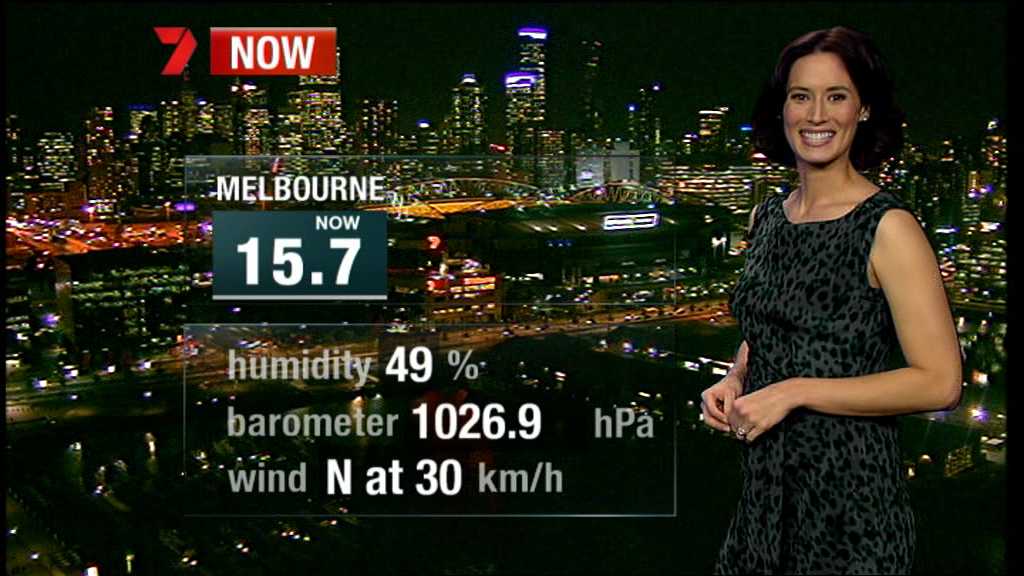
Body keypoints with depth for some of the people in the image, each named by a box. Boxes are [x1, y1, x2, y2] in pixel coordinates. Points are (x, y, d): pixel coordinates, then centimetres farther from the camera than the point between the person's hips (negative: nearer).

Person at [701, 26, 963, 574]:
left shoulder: (887, 227, -13)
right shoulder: (766, 217, 7)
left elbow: (940, 382, -18)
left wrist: (794, 392, -19)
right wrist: (734, 381, 1)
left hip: (850, 488, -6)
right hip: (765, 483, 6)